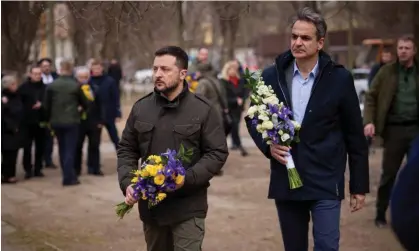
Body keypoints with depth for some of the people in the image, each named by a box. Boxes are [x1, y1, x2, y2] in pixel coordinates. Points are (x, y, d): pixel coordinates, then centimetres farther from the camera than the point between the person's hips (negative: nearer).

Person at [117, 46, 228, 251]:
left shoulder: (203, 109, -4)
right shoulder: (140, 108, 7)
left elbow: (217, 153, -5)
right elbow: (126, 150, 13)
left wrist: (187, 178, -19)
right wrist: (127, 183, -4)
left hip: (188, 207, -4)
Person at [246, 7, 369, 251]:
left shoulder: (339, 78, -5)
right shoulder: (272, 75, 1)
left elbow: (354, 136, 0)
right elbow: (253, 118, 12)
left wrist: (359, 185, 1)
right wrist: (267, 144, -9)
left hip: (325, 182, -3)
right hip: (286, 181, 3)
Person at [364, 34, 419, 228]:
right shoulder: (386, 71, 2)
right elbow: (371, 96, 3)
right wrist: (369, 121, -10)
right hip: (394, 129, -1)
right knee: (389, 173, 5)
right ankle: (380, 213, 17)